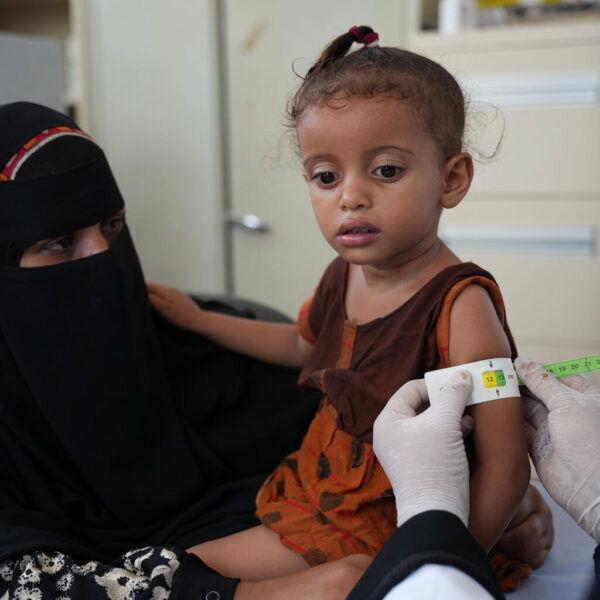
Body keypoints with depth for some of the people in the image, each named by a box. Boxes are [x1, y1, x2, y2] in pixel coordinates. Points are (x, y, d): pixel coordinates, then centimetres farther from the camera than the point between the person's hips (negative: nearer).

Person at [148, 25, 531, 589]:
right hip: (316, 488, 7)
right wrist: (197, 318, 26)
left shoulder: (459, 306, -26)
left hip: (385, 522, -7)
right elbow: (302, 343, 22)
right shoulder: (341, 278, -2)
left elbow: (504, 466, -24)